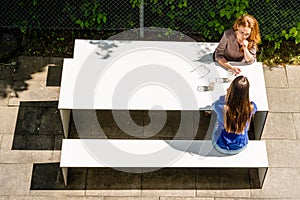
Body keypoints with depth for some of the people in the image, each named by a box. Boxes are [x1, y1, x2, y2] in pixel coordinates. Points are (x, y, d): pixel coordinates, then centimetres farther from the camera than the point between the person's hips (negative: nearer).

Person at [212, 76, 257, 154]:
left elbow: (214, 105, -7)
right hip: (240, 147, 1)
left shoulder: (221, 107, -36)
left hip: (221, 147, -1)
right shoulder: (251, 108, -30)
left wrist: (227, 95, -6)